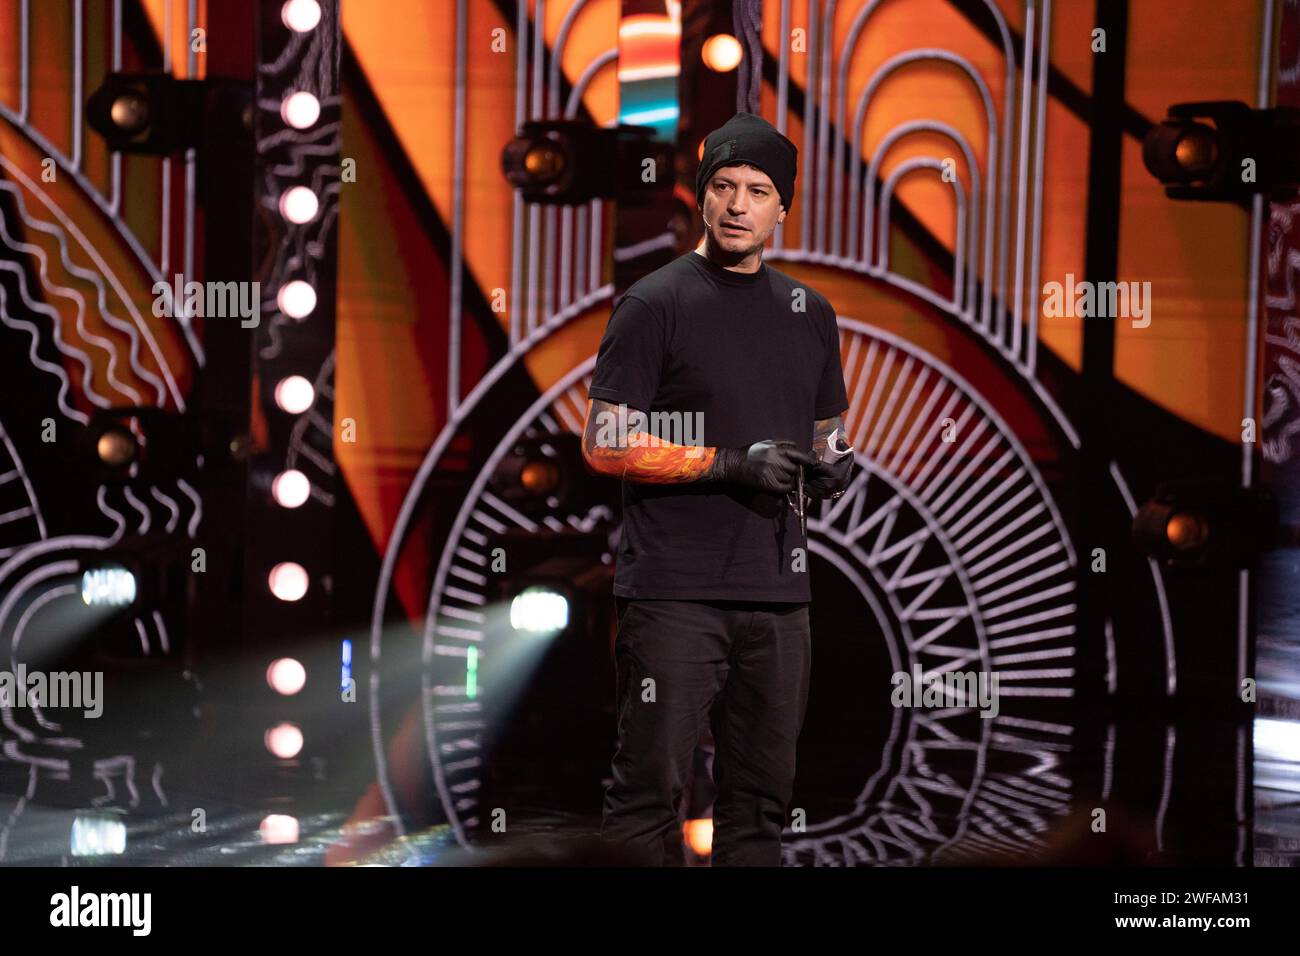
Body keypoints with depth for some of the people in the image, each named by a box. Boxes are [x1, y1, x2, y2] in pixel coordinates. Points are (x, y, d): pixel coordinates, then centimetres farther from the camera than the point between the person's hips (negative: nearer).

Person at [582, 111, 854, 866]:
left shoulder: (809, 313, 15)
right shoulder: (657, 306, -3)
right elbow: (605, 444, -8)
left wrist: (830, 466, 1)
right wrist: (733, 463, -15)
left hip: (778, 593, 6)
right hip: (675, 593, -6)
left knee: (761, 797, 9)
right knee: (651, 788, -8)